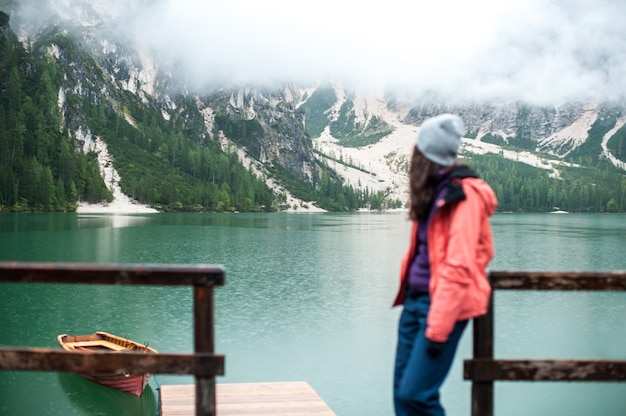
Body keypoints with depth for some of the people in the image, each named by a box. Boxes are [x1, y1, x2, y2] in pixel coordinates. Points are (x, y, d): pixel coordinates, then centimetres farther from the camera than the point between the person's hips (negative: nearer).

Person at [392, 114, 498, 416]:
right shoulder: (434, 191, 12)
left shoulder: (464, 195, -13)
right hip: (415, 300, 8)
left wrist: (438, 328, -19)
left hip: (442, 303, -8)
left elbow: (459, 267, -19)